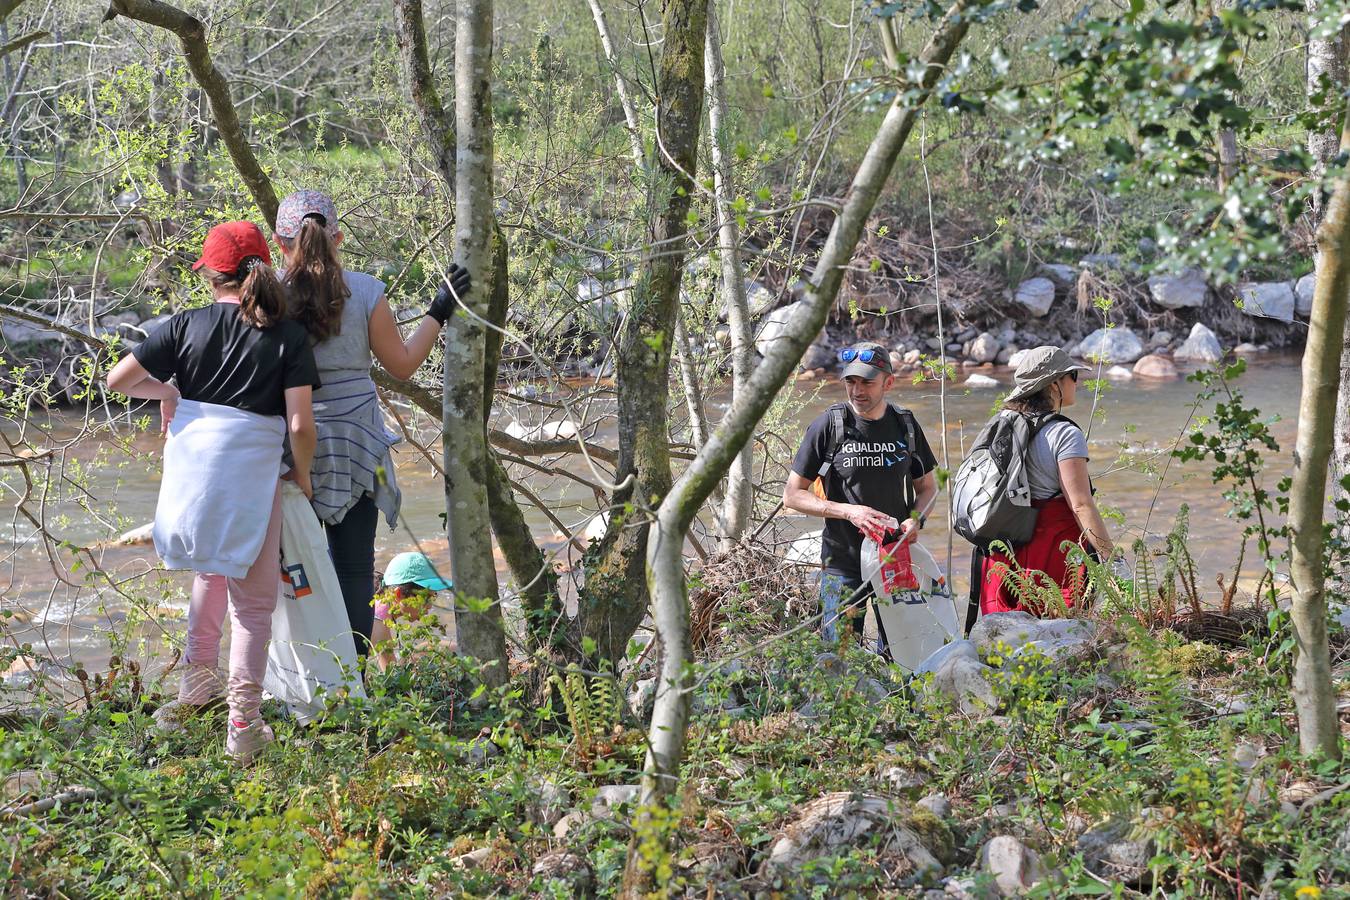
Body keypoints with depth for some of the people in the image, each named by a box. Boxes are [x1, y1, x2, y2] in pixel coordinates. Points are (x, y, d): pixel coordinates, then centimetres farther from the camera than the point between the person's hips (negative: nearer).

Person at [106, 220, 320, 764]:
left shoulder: (187, 326, 1)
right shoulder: (288, 338, -4)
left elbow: (117, 380, 2)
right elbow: (301, 425, -11)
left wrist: (166, 392, 18)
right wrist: (302, 476, 6)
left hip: (191, 468, 3)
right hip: (251, 475, -3)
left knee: (211, 572, 29)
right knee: (253, 602, 8)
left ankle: (198, 681, 36)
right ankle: (243, 726, 4)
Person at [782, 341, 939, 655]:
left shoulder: (905, 425, 2)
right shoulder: (830, 425, -8)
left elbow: (927, 487, 14)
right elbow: (792, 495, -6)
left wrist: (915, 520, -7)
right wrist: (849, 511, -17)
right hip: (844, 562, -3)